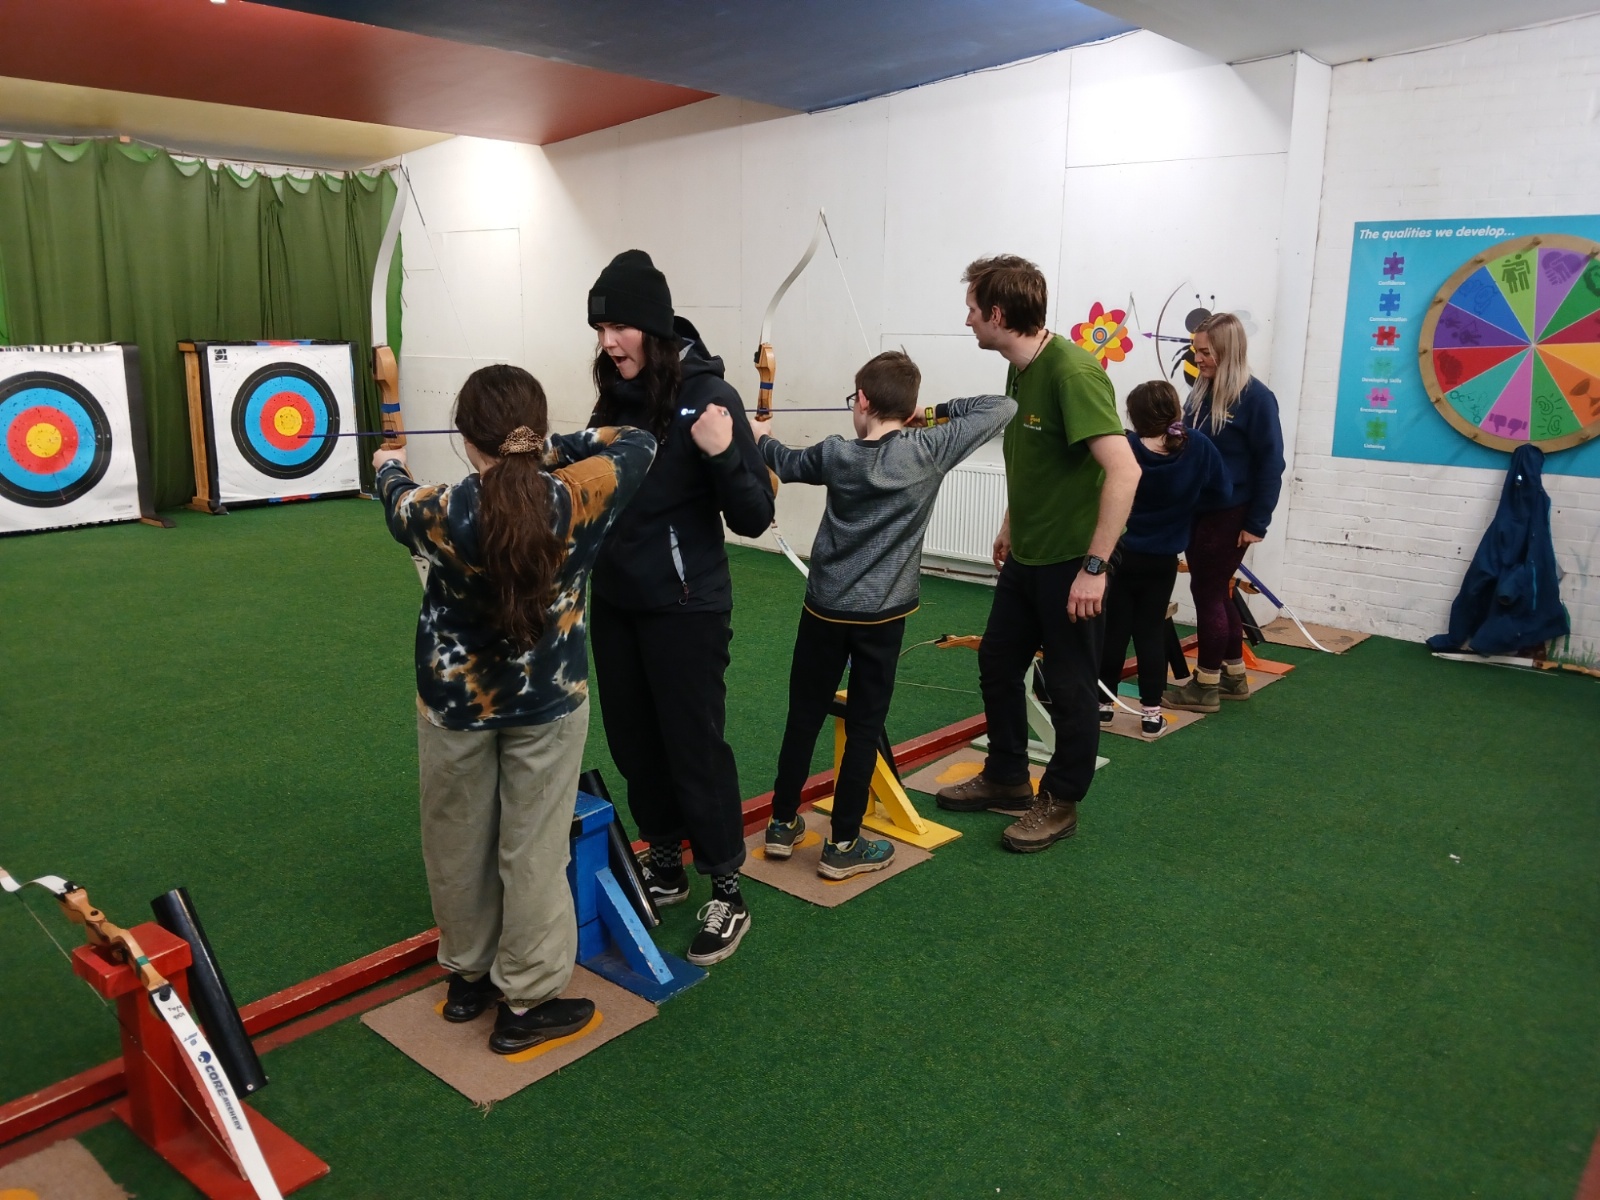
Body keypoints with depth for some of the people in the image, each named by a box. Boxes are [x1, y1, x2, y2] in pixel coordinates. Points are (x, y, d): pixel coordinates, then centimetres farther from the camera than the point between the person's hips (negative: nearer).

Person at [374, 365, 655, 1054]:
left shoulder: (440, 513, -16)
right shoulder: (578, 498, -18)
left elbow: (398, 503, 10)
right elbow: (639, 443, 2)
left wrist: (389, 467, 32)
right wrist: (560, 450, 9)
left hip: (454, 701, 1)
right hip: (548, 704, -1)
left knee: (459, 843, 19)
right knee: (534, 850, 9)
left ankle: (467, 976, 37)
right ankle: (526, 1004, 20)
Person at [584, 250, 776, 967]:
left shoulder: (707, 395, -14)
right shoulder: (617, 398, 4)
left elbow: (753, 518, -17)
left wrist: (722, 454, -32)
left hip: (684, 609, -7)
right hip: (616, 603, 7)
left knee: (694, 745, 2)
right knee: (634, 740, 16)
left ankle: (727, 895, 18)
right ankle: (664, 866, 36)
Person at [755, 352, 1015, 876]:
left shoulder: (834, 454, -5)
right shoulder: (929, 451, -11)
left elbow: (787, 463, 16)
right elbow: (1002, 407, -6)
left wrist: (761, 439, 38)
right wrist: (938, 411, 6)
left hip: (825, 608, 2)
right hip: (882, 614, -2)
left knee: (803, 717, 14)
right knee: (864, 727, 6)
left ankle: (782, 824, 25)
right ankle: (842, 844, 12)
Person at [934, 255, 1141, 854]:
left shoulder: (1072, 371, -23)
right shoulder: (1020, 368, 5)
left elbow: (1124, 471, -28)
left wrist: (1094, 566, -27)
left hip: (1070, 562, -9)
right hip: (1024, 556, 9)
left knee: (1069, 685, 6)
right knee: (997, 662, 17)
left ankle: (1060, 802, 23)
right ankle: (1006, 777, 34)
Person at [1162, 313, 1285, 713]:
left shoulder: (1256, 397, -12)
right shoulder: (1200, 392, 7)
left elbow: (1270, 465, -12)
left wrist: (1256, 523, -13)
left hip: (1230, 514, -7)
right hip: (1196, 510, 7)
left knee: (1207, 591, -1)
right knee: (1213, 591, 15)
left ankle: (1205, 686, 11)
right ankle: (1234, 676, 29)